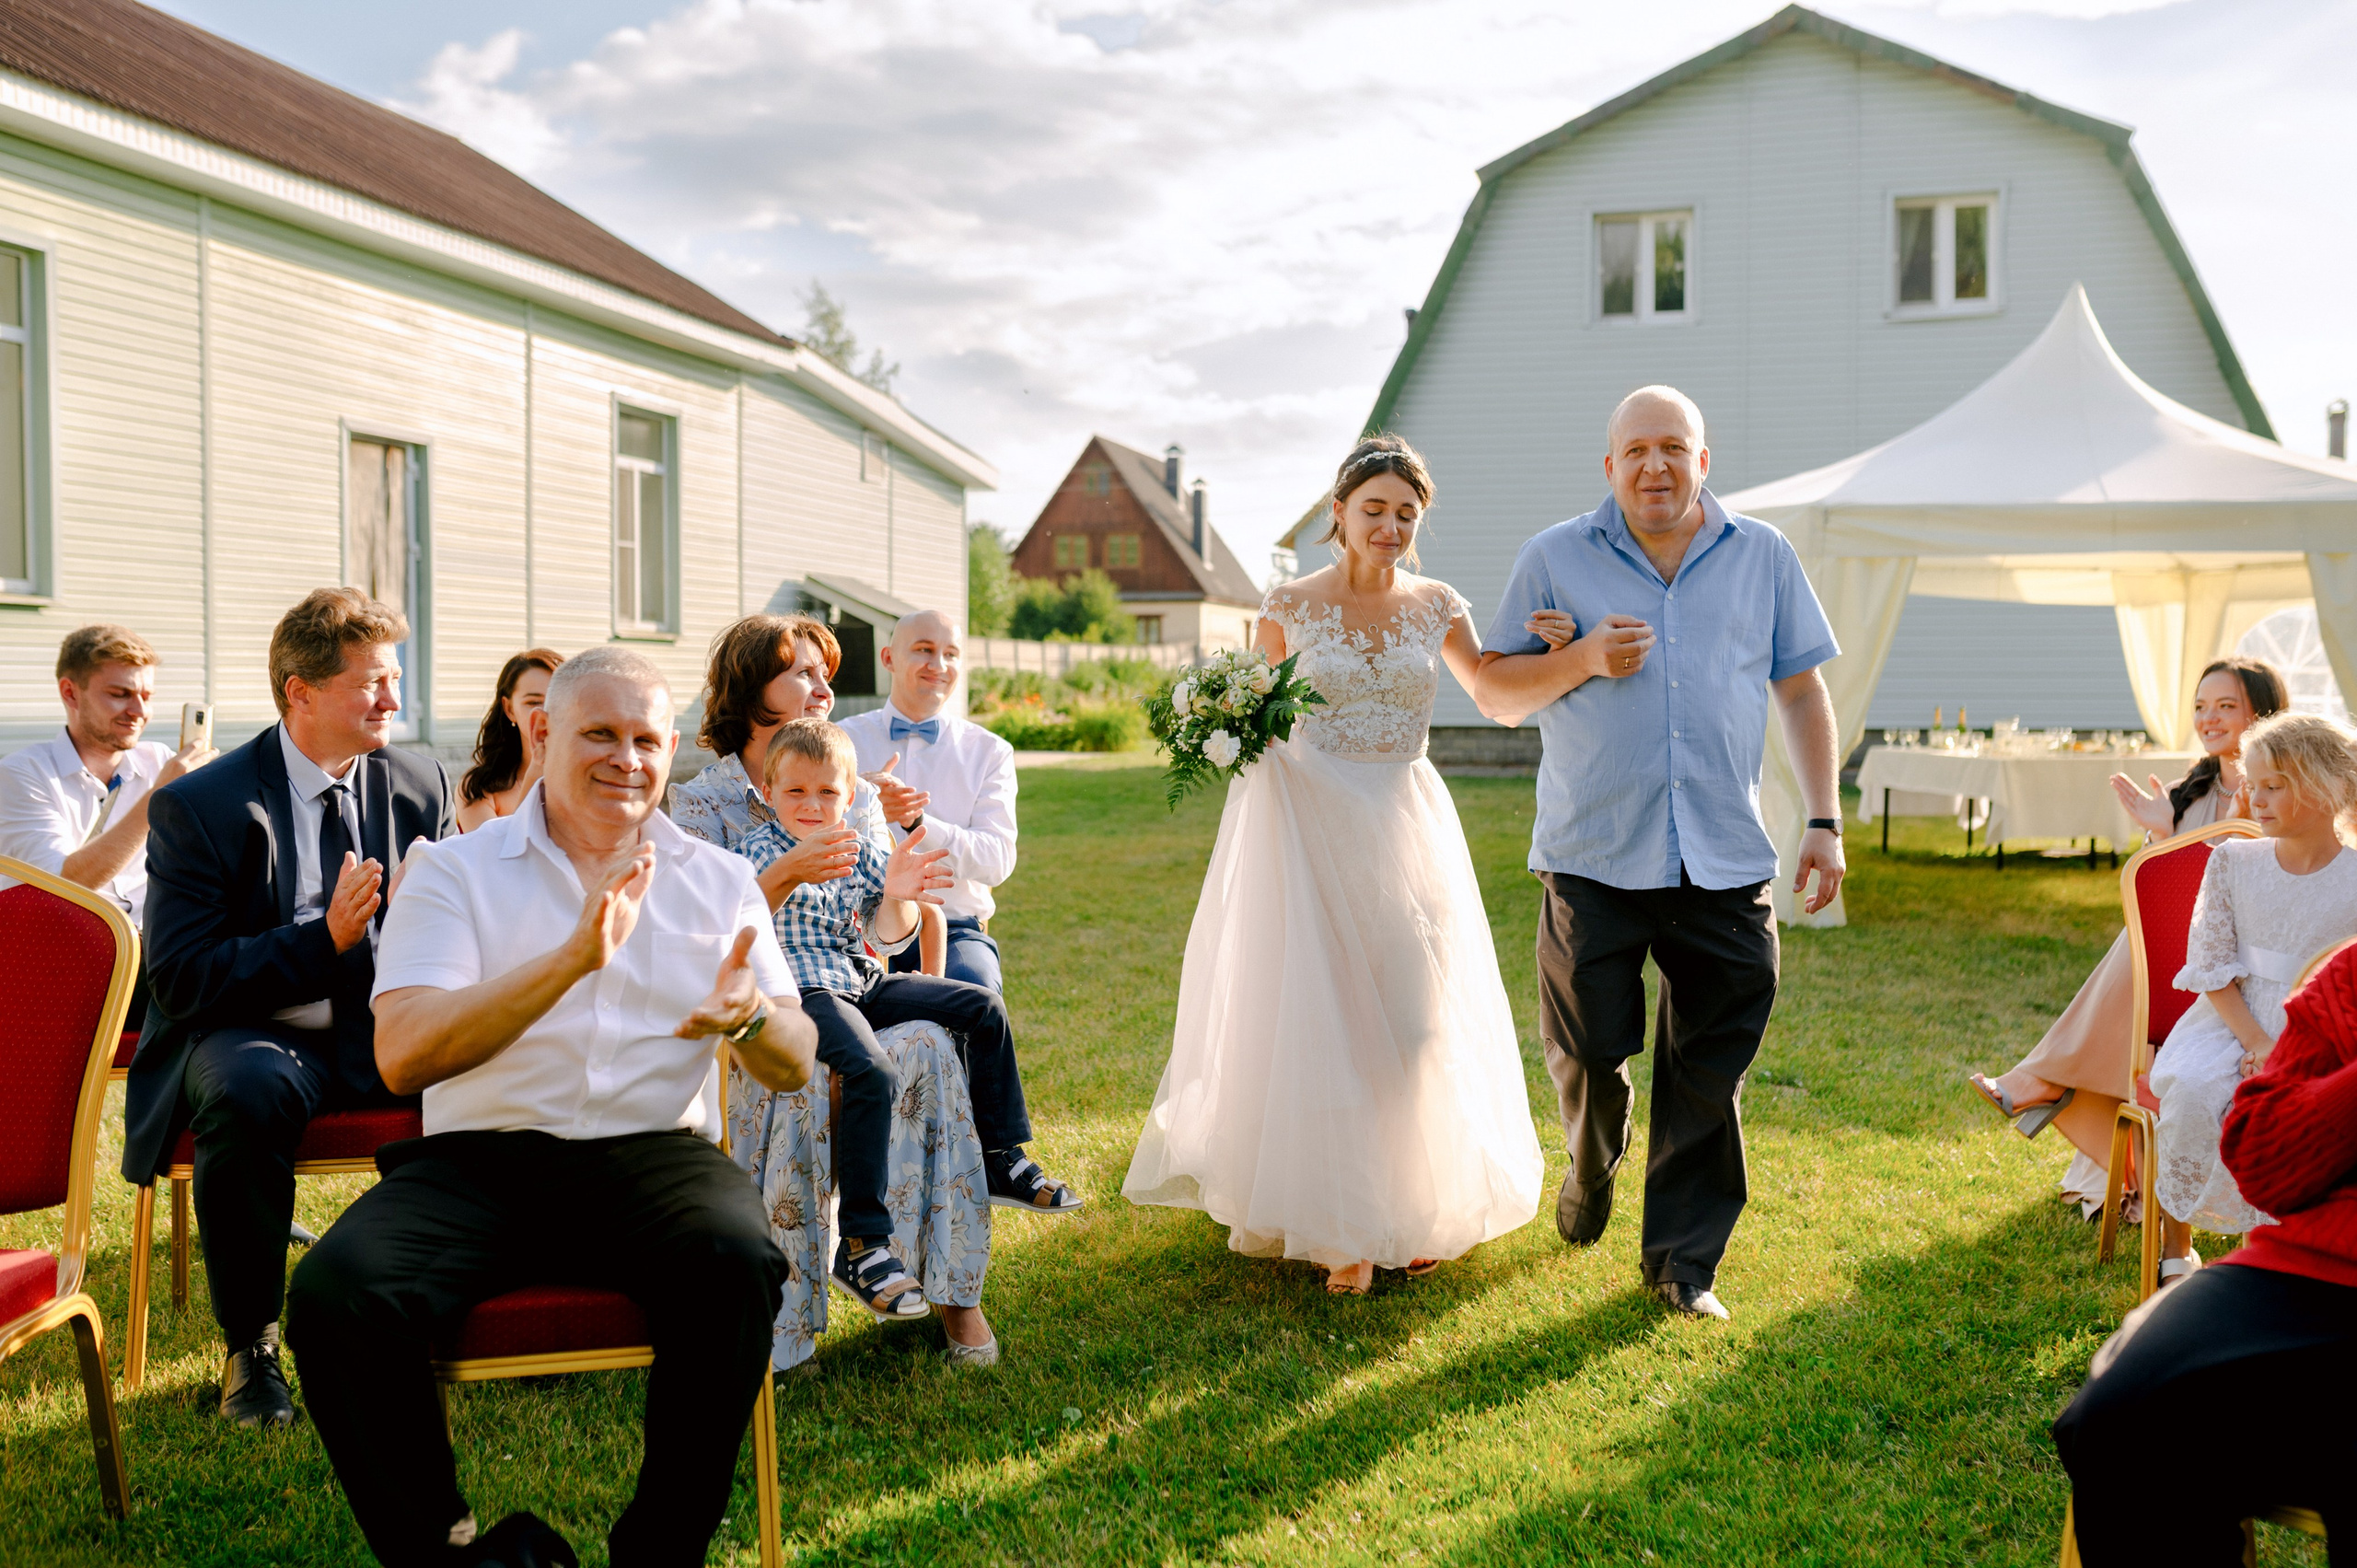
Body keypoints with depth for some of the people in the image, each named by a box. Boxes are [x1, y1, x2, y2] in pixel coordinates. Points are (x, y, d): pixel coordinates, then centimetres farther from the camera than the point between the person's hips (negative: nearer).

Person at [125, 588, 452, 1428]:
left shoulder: (420, 786, 6)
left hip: (385, 1030, 3)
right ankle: (251, 1346, -16)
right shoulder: (196, 807, -6)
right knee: (244, 1091, -37)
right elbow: (180, 980, -12)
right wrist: (325, 938, -24)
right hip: (254, 1035, -3)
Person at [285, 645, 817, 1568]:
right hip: (479, 1159, 0)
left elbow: (794, 1071, 9)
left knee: (737, 1263, -32)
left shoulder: (719, 882, 15)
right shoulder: (456, 871, 8)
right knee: (336, 1290, -28)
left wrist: (748, 1017, -17)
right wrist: (572, 959, -20)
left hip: (654, 1152, 1)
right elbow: (402, 1056, -8)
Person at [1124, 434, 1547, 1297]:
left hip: (1407, 827, 2)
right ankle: (1337, 1226, 8)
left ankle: (1415, 1209, 20)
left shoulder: (1437, 607, 4)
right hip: (1313, 821, -2)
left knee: (1418, 1016, 4)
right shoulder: (1290, 606, -1)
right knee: (1321, 1019, -3)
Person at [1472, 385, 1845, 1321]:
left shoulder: (1763, 557, 10)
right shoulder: (1556, 559, 5)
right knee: (1589, 1050, 3)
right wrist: (1582, 659, -12)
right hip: (1594, 855, -1)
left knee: (1708, 1075, 3)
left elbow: (1802, 690, 14)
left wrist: (1824, 822, 7)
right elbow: (1494, 693, 7)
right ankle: (1592, 1167, 37)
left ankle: (1681, 1260, 18)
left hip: (1725, 860, 1)